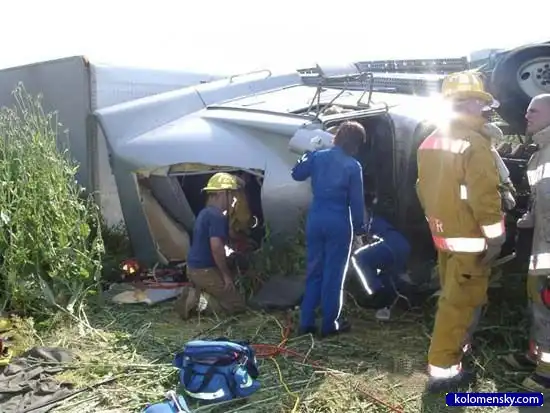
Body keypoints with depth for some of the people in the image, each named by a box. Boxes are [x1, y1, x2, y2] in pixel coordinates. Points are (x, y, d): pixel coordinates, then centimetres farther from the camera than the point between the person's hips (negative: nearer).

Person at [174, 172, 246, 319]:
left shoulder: (205, 213, 13)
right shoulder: (217, 216, -19)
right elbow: (216, 247, -27)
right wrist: (226, 275, -16)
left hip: (193, 268, 9)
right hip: (205, 271, -9)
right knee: (237, 305, 0)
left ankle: (193, 294, 5)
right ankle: (198, 300, -11)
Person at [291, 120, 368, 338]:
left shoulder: (318, 156, 2)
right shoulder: (353, 166, -9)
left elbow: (297, 174, 16)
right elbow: (356, 201, -6)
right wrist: (359, 226, 6)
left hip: (315, 220, 5)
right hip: (339, 223, -4)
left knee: (314, 271, 14)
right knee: (334, 275, 6)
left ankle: (306, 322, 15)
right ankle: (330, 324, 14)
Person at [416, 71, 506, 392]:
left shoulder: (430, 142, 9)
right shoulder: (474, 142, -18)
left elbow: (424, 189, 14)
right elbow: (485, 195, -22)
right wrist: (495, 236, -15)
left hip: (444, 234, 8)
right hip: (470, 237, -8)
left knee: (454, 295, 23)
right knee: (461, 301, -2)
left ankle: (458, 344, 41)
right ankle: (442, 368, 1)